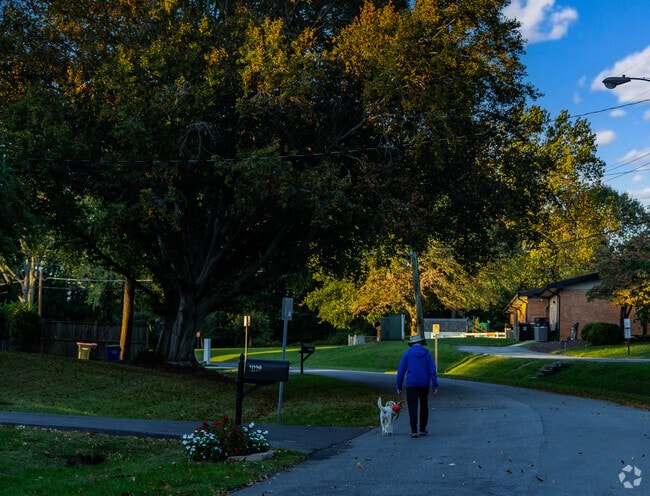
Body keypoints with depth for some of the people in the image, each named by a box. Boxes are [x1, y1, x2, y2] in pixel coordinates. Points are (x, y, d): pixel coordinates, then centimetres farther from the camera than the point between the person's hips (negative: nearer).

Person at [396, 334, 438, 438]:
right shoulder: (426, 353, 3)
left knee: (413, 407, -1)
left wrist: (399, 387, 2)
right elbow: (432, 370, -2)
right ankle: (422, 429, 22)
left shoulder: (407, 353, -1)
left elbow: (401, 371, -3)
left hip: (411, 384, -2)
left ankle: (414, 431, -9)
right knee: (424, 406, 17)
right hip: (424, 384, 2)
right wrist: (435, 386, -1)